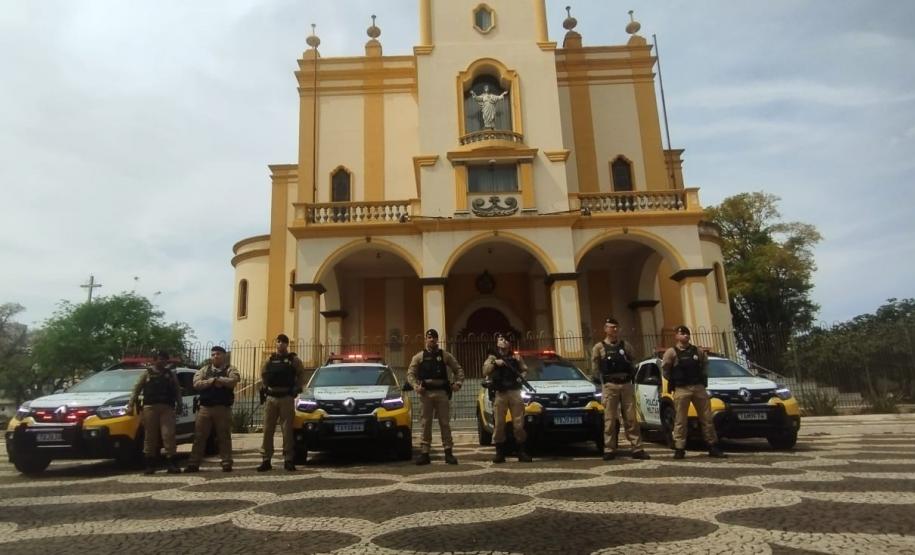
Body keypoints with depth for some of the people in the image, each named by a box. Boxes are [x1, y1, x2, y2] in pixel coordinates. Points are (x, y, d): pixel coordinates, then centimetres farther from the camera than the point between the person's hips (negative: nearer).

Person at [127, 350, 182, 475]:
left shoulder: (171, 374, 18)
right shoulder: (147, 373, 13)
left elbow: (177, 390, 17)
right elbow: (136, 389, 10)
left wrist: (179, 404, 5)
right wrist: (130, 405, 1)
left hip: (167, 408, 1)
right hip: (150, 407, 0)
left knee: (169, 435, -8)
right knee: (150, 437, 1)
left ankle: (171, 464, -7)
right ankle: (149, 465, 9)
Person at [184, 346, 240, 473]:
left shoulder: (230, 370, 5)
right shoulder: (204, 369, 14)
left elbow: (233, 381, -16)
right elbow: (196, 383, -2)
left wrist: (217, 379, -8)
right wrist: (213, 381, -11)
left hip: (223, 408, -2)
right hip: (205, 407, 3)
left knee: (224, 437, 2)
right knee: (199, 436, 5)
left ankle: (226, 463, 9)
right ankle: (193, 464, 12)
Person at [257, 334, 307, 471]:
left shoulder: (294, 359, 2)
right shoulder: (270, 360, 11)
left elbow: (301, 374, 4)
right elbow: (263, 374, 22)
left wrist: (296, 388, -2)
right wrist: (266, 387, 11)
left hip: (287, 398, -3)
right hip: (271, 398, 3)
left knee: (287, 430, -1)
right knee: (267, 429, 2)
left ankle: (288, 460, 6)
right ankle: (266, 460, 9)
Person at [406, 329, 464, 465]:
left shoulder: (445, 355, 9)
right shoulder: (419, 356, 7)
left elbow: (458, 370, 12)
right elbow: (410, 373, 5)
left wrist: (458, 383, -3)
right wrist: (416, 386, -10)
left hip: (442, 392, 0)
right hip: (426, 393, 0)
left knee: (445, 423, 3)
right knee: (426, 423, 3)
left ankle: (448, 452, 8)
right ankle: (424, 453, 8)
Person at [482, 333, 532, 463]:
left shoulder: (516, 357, 18)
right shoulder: (492, 357, 11)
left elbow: (525, 370, 16)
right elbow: (485, 372, -2)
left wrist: (522, 376, -4)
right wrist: (494, 363, -14)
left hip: (515, 392, 1)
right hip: (499, 394, -1)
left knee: (519, 423, -2)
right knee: (499, 424, -5)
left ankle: (521, 452, 5)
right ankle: (500, 453, 2)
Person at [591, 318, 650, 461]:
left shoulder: (625, 345, 11)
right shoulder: (599, 347, 2)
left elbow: (633, 363, 15)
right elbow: (595, 368, 5)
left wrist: (630, 377, 5)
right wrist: (605, 381, 3)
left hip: (627, 385, 3)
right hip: (609, 386, -2)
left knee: (631, 418, 4)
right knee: (610, 419, -1)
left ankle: (637, 449, 7)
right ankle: (609, 450, 5)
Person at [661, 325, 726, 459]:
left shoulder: (697, 351, 10)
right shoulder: (672, 352, -3)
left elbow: (705, 364, 23)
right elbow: (665, 369, 0)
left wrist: (703, 378, 15)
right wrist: (674, 381, 4)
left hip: (699, 387, 4)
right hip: (681, 389, -4)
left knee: (707, 418, 6)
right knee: (680, 420, -4)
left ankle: (713, 447, 15)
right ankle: (679, 449, 1)